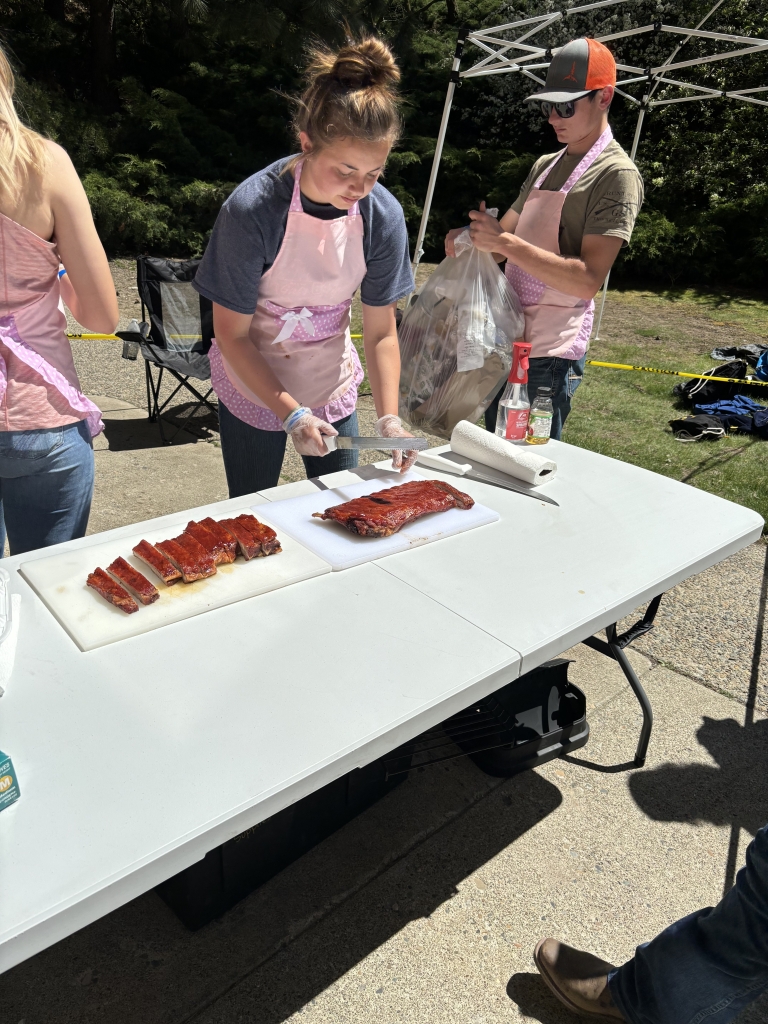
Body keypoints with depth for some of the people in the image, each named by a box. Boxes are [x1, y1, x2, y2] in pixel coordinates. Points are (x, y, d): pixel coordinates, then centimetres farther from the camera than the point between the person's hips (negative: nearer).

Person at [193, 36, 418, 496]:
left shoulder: (383, 214, -16)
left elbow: (381, 333, -10)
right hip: (254, 389, -2)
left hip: (333, 387, 3)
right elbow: (232, 336, -18)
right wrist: (291, 414, -26)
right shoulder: (252, 209, -25)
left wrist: (389, 417, -22)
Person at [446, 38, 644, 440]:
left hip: (550, 353, -8)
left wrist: (505, 242, -23)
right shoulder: (545, 165, 16)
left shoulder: (617, 174, -8)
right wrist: (473, 238, -1)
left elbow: (587, 281, -19)